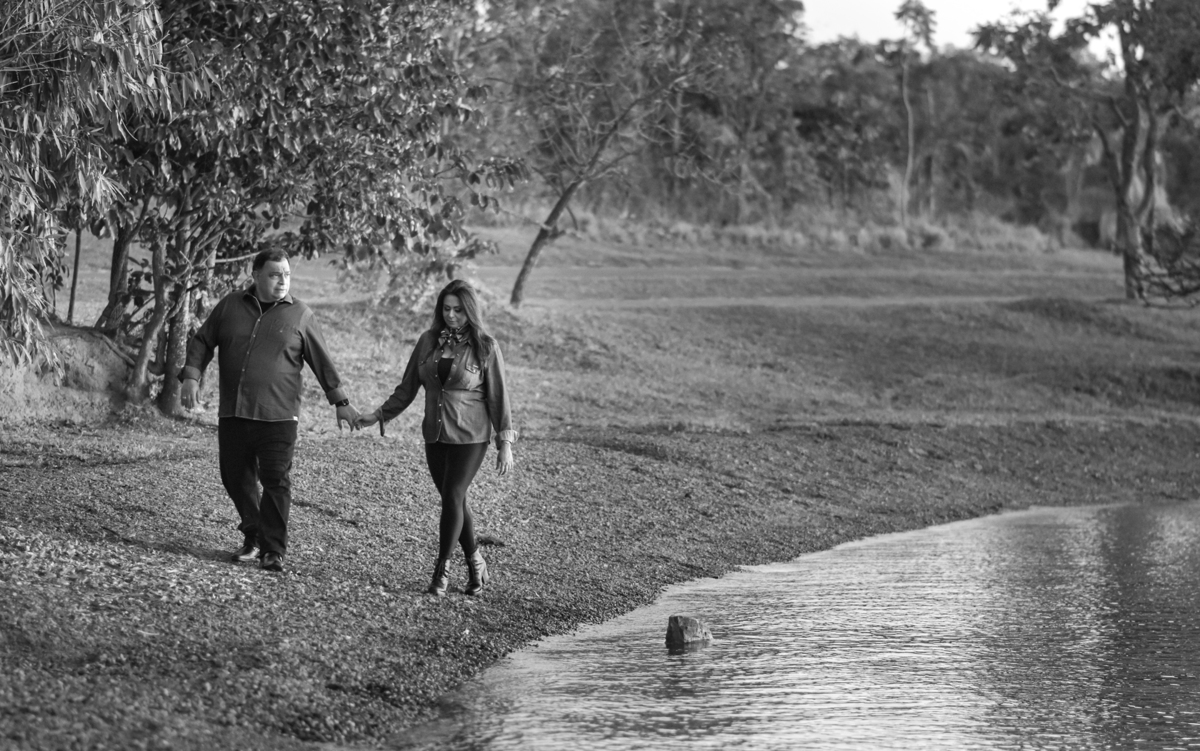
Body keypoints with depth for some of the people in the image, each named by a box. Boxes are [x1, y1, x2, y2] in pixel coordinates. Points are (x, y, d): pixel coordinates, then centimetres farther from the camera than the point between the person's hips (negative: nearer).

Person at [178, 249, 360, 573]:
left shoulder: (300, 315, 3)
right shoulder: (231, 306, 8)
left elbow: (322, 362, 7)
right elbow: (202, 341, 12)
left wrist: (340, 402, 7)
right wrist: (191, 376, -4)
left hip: (277, 415, -3)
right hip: (232, 413, 3)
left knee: (275, 482, -7)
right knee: (236, 478, 8)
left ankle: (273, 551, -2)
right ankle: (253, 536, 26)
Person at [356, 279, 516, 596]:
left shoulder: (485, 347, -6)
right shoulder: (429, 342, 4)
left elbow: (498, 397, -3)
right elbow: (408, 388, 12)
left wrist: (505, 443, -5)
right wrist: (379, 415, 8)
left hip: (470, 436, -4)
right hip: (435, 434, 4)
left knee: (452, 497, -10)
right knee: (455, 500, 8)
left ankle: (441, 570, -2)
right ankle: (476, 565, 22)